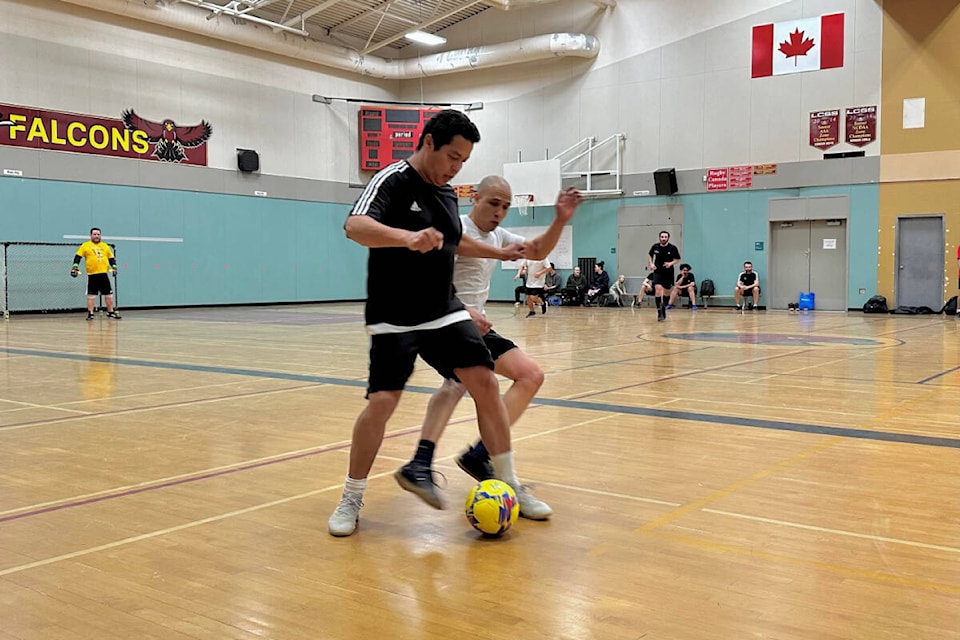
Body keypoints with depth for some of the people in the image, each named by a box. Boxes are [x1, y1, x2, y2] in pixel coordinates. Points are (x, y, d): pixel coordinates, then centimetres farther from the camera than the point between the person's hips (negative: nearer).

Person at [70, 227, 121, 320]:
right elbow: (78, 257, -1)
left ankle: (110, 312, 17)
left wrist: (114, 267, 5)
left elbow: (111, 258, 18)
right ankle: (90, 313, 7)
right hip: (92, 275, -3)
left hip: (103, 274, 3)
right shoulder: (85, 246, 4)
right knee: (91, 295, 1)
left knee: (108, 294, 6)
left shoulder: (105, 246, 15)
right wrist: (75, 267, -12)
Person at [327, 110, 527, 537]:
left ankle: (509, 485, 6)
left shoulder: (446, 192, 11)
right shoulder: (393, 181, -12)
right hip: (394, 320, -6)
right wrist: (408, 238, -47)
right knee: (382, 401, -12)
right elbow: (355, 226, -31)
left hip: (445, 312, 6)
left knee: (484, 381, -6)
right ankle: (351, 499, 8)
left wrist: (499, 253, 35)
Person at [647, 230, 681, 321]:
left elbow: (677, 259, 1)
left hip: (668, 273, 0)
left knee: (665, 292, 9)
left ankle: (663, 309, 31)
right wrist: (651, 264, -2)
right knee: (658, 289, -20)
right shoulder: (655, 247, -4)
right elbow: (650, 255, 15)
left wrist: (671, 263, -18)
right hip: (658, 272, 0)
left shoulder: (673, 248, -9)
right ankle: (659, 312, -21)